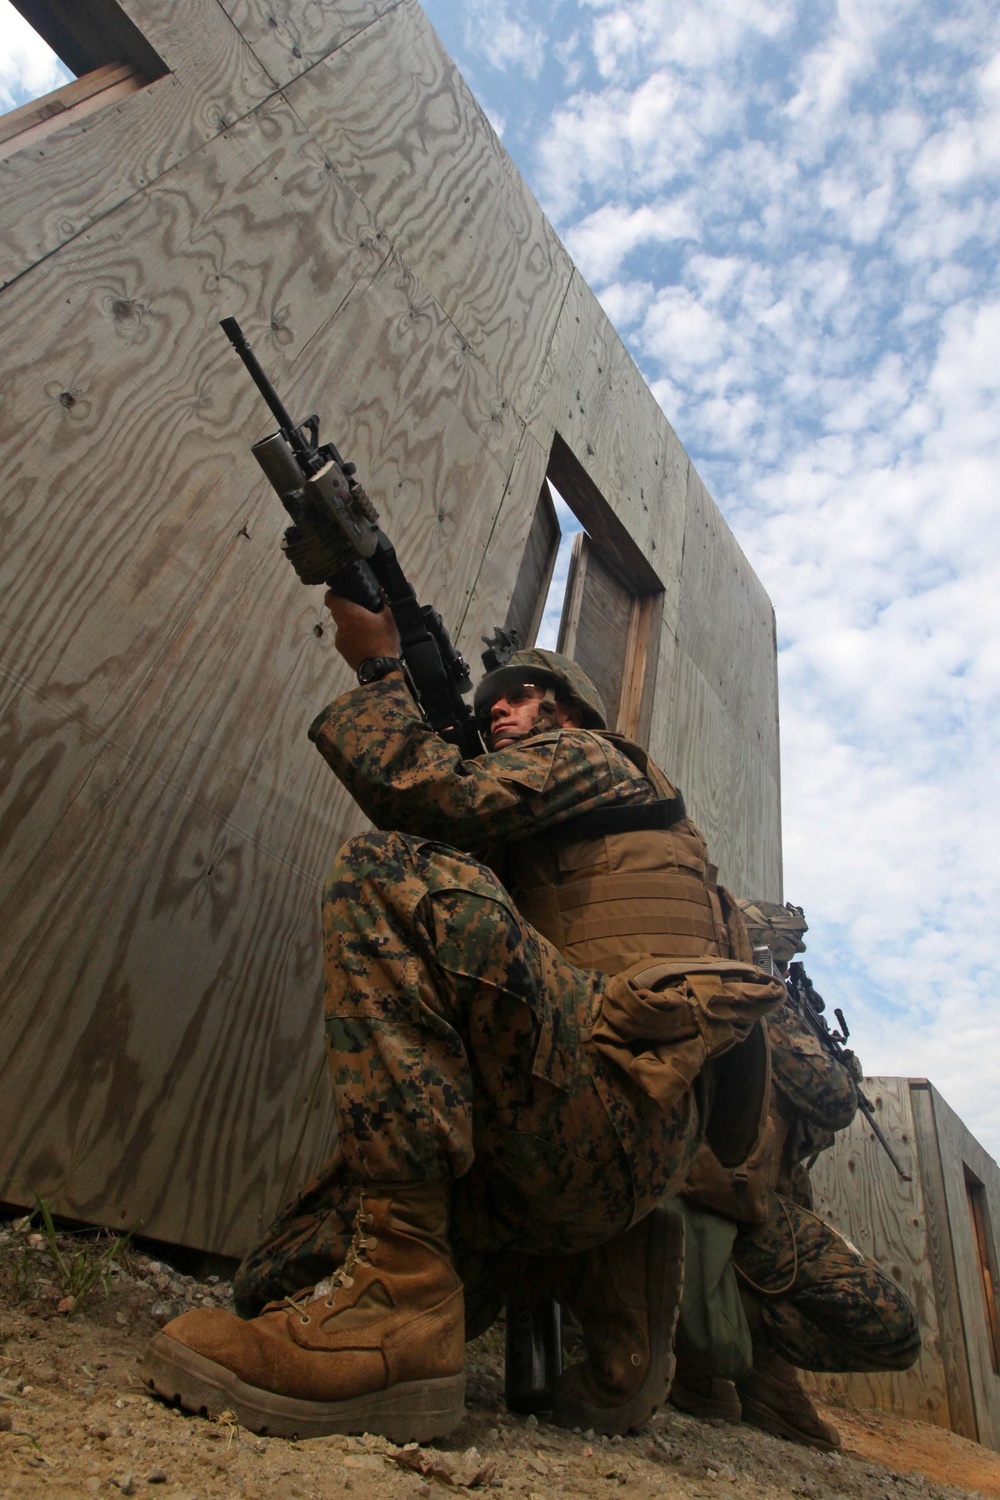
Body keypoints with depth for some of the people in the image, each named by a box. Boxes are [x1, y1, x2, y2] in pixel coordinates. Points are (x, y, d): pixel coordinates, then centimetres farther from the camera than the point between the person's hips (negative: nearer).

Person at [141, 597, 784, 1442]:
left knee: (391, 875, -20)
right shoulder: (540, 852, 35)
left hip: (628, 1081, -9)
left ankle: (396, 1294, -24)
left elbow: (441, 795, -10)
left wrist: (379, 667, 5)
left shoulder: (593, 756, 8)